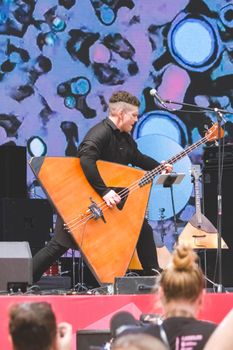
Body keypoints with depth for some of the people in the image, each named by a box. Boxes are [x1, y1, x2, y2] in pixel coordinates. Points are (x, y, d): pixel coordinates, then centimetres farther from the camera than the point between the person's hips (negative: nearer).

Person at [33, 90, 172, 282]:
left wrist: (159, 167, 16)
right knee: (59, 245, -7)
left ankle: (154, 275, 22)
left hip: (113, 199, 9)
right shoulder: (101, 133, -24)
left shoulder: (125, 137, 6)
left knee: (144, 230, 10)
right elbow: (86, 160, -40)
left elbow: (137, 157, 26)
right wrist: (104, 191, -41)